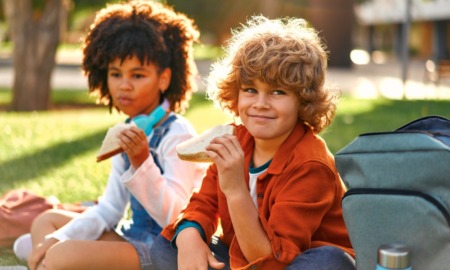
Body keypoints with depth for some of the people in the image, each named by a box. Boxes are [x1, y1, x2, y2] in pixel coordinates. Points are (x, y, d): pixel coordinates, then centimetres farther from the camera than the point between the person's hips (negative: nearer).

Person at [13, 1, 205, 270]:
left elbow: (175, 218, -24)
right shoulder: (129, 133, 8)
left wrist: (141, 163, -33)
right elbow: (109, 208, 12)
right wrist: (57, 239, 0)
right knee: (46, 221, 18)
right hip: (133, 237, 10)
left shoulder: (177, 135, -17)